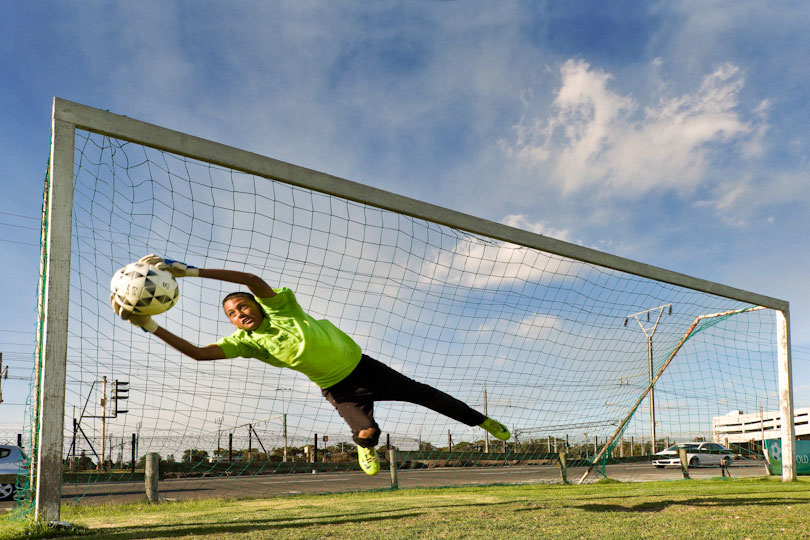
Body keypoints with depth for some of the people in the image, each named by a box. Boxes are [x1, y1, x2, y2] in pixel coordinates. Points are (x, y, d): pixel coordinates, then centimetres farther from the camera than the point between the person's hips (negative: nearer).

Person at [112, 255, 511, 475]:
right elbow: (198, 353, -22)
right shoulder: (245, 342, -9)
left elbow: (253, 279, -37)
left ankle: (481, 421, 26)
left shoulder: (280, 307, -17)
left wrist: (189, 271, -43)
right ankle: (365, 449, 17)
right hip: (338, 391, 1)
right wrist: (149, 326, -31)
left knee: (423, 394, 4)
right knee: (366, 432, -23)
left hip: (362, 367, -1)